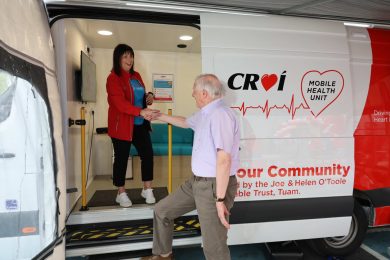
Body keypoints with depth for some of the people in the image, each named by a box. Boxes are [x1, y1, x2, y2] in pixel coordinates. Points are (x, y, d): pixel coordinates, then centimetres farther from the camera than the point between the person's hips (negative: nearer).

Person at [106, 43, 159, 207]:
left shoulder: (136, 76, 11)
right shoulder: (113, 78, -10)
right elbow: (120, 103, -24)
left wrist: (148, 98, 1)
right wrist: (141, 112, -37)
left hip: (140, 125, 6)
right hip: (121, 125, -6)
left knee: (147, 154, 4)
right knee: (121, 159, 5)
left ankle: (147, 190, 20)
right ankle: (121, 194, 22)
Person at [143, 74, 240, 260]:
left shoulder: (220, 115, -23)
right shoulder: (204, 114, 10)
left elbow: (224, 159, -29)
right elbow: (185, 122, 32)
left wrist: (220, 199, -27)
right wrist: (160, 117, 41)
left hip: (214, 186, -10)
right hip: (196, 182, 10)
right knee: (162, 210, 19)